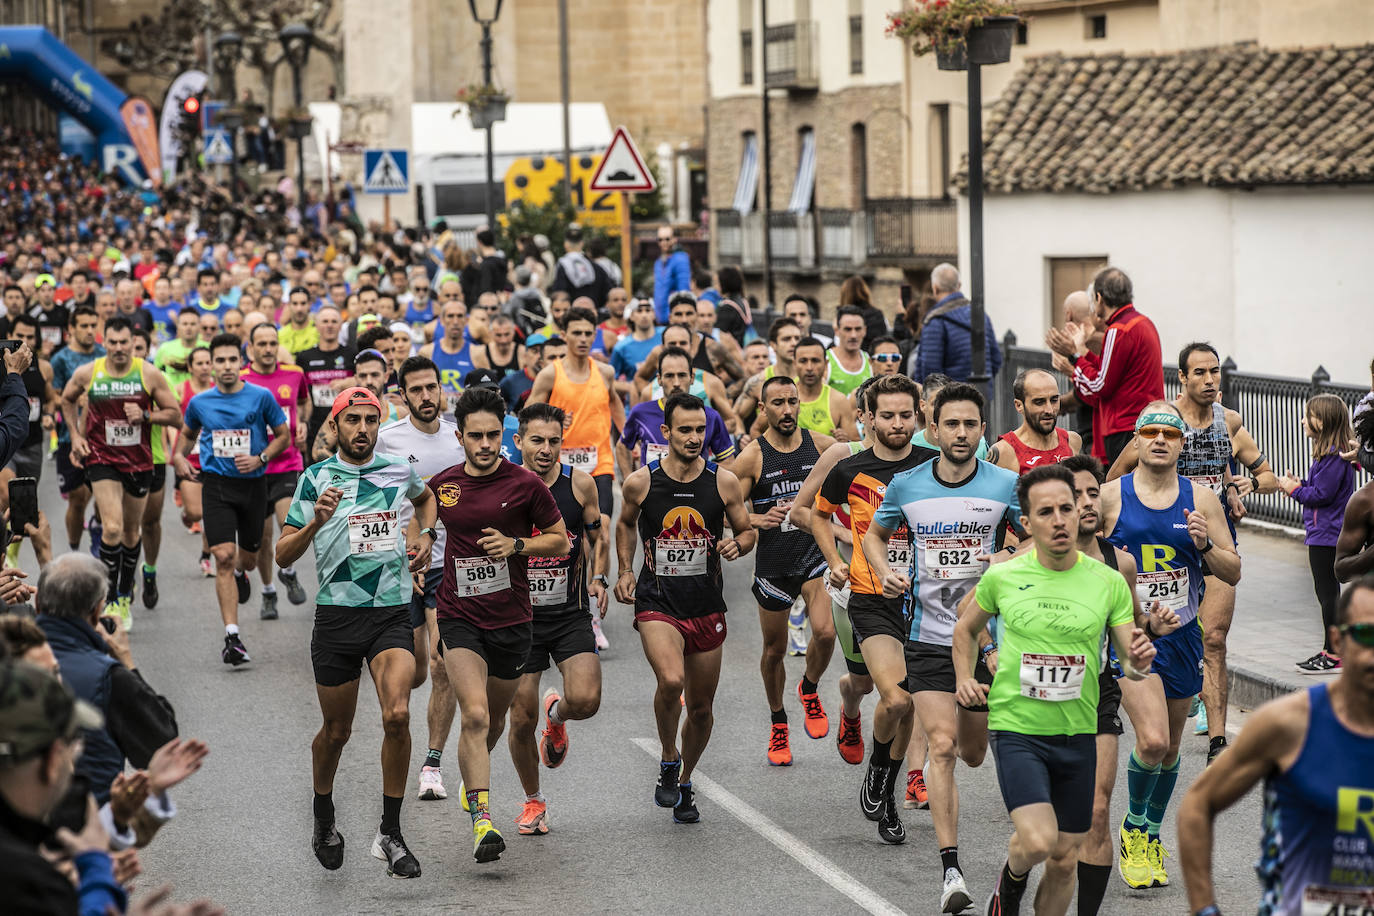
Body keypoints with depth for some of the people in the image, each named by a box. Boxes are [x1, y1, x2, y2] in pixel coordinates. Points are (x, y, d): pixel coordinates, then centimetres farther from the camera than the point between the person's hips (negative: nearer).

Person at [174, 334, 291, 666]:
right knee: (223, 556, -14)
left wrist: (260, 458, -10)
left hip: (253, 484, 1)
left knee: (248, 557, 13)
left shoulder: (261, 397, -4)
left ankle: (239, 573, 54)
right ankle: (232, 637, -16)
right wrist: (179, 456, 4)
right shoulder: (200, 402, 2)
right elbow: (188, 433, 22)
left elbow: (283, 435, 5)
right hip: (216, 484, -1)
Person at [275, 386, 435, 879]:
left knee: (397, 715, -19)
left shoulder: (399, 470, 7)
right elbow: (283, 555, -3)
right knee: (336, 731, 8)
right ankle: (324, 819, 36)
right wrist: (316, 522, -20)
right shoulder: (316, 479, -1)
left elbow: (425, 497, 32)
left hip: (393, 611, 1)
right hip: (337, 612, -1)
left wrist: (425, 535, 13)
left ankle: (390, 834, -7)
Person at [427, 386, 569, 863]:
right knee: (475, 716, -18)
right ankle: (482, 821, -22)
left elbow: (560, 539, 2)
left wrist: (516, 545, -14)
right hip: (458, 618, 0)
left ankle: (472, 781, 48)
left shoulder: (525, 484, -6)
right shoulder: (441, 485, 2)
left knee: (492, 720, 17)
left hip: (511, 618, 0)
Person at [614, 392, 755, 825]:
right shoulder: (640, 482, -4)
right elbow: (625, 523, 16)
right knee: (671, 681, -28)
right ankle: (668, 760, -2)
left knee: (701, 708, 10)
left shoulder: (724, 482, -3)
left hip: (707, 608, 2)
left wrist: (737, 545, -11)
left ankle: (684, 783, 35)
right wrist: (625, 571, 8)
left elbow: (748, 530, 10)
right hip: (657, 603, -2)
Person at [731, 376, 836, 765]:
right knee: (774, 650, 10)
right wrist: (760, 519, -24)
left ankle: (809, 689, 11)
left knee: (825, 632, -21)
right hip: (774, 563, 0)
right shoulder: (752, 457, -7)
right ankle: (778, 725, 33)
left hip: (816, 555, 0)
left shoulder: (822, 446, -1)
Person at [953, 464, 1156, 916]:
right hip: (1015, 728, -3)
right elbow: (966, 628, 16)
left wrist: (1138, 663, -21)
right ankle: (1011, 880, 13)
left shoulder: (1108, 582, -1)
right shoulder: (1002, 577, -3)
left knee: (1065, 855, 9)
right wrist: (964, 679, 1)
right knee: (1037, 842, -21)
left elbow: (1129, 662, 2)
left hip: (1077, 734, 3)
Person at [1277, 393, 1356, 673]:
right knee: (1326, 591, 15)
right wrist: (1299, 484, 7)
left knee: (1328, 592, -5)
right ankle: (1331, 651, 22)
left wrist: (1295, 489, -10)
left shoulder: (1334, 457, -19)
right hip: (1323, 534, 11)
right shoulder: (1331, 453, 13)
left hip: (1326, 536, -11)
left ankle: (1333, 654, -1)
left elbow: (1321, 494, -22)